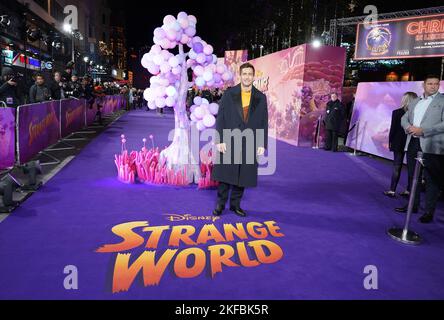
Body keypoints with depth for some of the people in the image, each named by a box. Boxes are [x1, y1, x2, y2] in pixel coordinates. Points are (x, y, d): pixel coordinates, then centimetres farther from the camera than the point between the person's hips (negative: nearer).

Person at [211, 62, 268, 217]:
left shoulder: (260, 97, 5)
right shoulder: (229, 94, 1)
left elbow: (264, 122, 5)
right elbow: (220, 118, -2)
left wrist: (262, 144, -1)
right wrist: (220, 140, -9)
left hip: (249, 144, 2)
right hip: (229, 142, -1)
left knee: (242, 176, 9)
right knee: (225, 175, 5)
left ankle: (235, 204, 24)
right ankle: (220, 204, 20)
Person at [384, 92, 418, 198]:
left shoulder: (397, 112, -10)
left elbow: (393, 129, -7)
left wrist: (390, 142, 3)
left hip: (399, 143, -2)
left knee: (397, 167, 5)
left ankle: (392, 190, 4)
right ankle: (409, 190, 15)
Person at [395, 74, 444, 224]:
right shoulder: (415, 102, 17)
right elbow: (404, 118, 18)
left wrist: (422, 130, -17)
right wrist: (409, 127, -5)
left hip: (431, 146, -6)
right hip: (413, 143, 6)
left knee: (432, 180, -2)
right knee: (413, 176, 15)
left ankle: (429, 212, 5)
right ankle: (413, 205, 27)